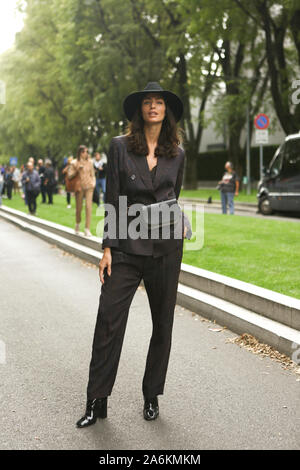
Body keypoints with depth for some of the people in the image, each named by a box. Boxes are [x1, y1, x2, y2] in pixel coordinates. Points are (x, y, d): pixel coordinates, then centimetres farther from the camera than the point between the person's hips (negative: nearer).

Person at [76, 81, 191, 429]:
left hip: (165, 246, 2)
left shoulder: (177, 154, 8)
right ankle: (97, 402, 5)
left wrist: (180, 224, 5)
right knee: (108, 319, -6)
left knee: (162, 323, 7)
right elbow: (113, 200, -1)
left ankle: (152, 397, 21)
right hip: (127, 245, -2)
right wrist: (107, 247, -5)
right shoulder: (120, 146, 2)